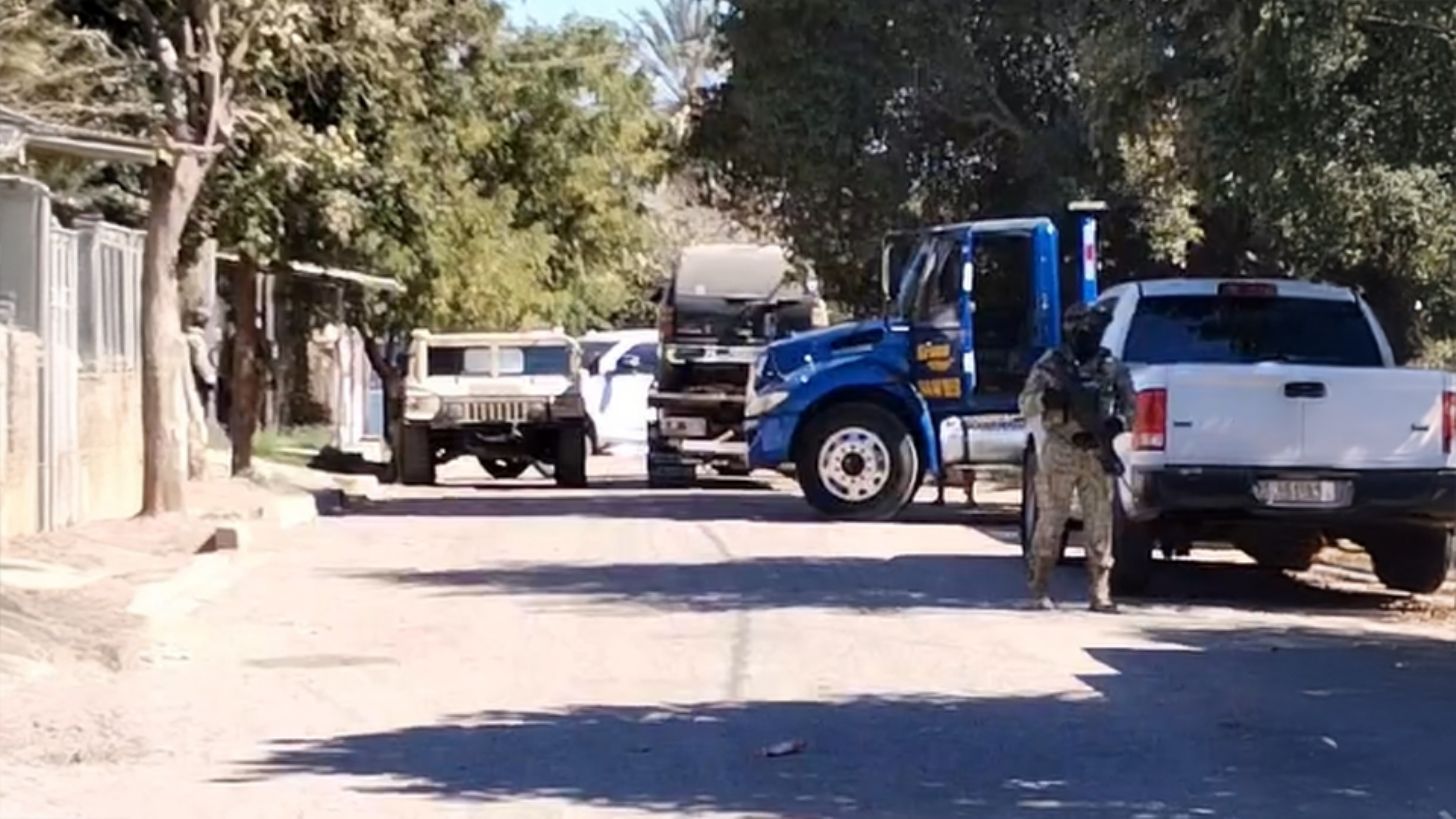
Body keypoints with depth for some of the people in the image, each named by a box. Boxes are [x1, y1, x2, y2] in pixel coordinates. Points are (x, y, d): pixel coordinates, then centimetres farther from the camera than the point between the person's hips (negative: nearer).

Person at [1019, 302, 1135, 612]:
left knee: (1100, 523, 0)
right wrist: (1048, 398, -18)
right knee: (1051, 521, -1)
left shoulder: (1113, 368, 9)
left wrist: (1116, 424, -10)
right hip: (1059, 454, -2)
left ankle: (1100, 592, 4)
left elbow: (1130, 406, 11)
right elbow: (1026, 406, 3)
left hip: (1098, 454, 2)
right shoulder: (1050, 365, 4)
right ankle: (1040, 589, 6)